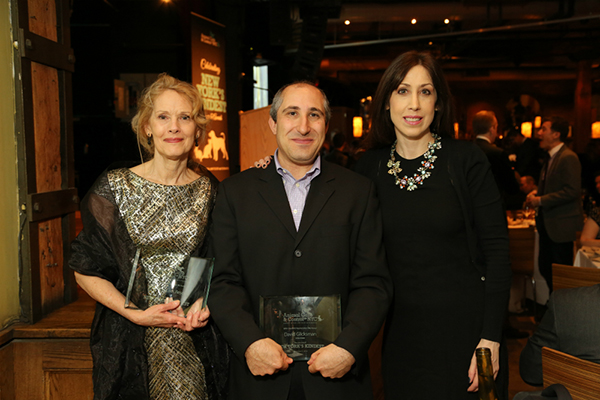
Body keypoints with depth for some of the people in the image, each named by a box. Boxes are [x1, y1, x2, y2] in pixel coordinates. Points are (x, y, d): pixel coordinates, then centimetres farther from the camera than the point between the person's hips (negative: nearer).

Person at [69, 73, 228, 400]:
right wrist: (136, 314, -14)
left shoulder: (209, 189, 0)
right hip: (131, 342, -1)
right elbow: (86, 270, -4)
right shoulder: (114, 187, -7)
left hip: (196, 338, 2)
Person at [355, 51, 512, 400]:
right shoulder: (370, 166, 1)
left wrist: (490, 338, -12)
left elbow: (497, 250, -8)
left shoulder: (467, 159, -8)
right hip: (402, 330, 3)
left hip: (465, 327, -2)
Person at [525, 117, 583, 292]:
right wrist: (537, 193, 5)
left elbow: (572, 191, -23)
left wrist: (541, 200, -19)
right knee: (545, 268, 15)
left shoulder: (568, 158, -16)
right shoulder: (551, 158, 14)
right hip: (548, 225, 10)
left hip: (561, 225, -10)